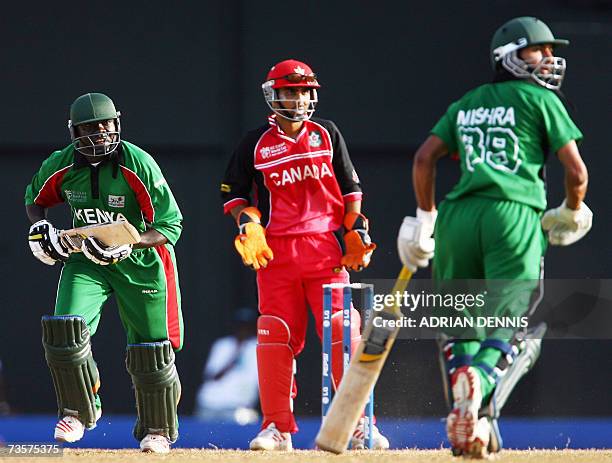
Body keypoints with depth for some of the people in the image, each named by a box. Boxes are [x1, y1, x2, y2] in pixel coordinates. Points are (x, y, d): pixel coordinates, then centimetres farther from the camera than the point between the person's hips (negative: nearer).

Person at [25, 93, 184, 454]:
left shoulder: (139, 165, -23)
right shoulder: (61, 166, -11)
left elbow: (171, 225, -20)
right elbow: (36, 199, 12)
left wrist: (128, 244, -34)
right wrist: (41, 228, -9)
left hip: (140, 262, -2)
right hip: (85, 258, 2)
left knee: (151, 350, 2)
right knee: (65, 328, -18)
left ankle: (158, 429, 23)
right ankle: (79, 410, 3)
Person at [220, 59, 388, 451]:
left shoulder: (327, 135, 10)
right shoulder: (256, 145, 7)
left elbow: (350, 188, 13)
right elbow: (234, 194, 12)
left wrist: (357, 230, 4)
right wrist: (247, 224, -5)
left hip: (325, 247, 0)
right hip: (276, 251, 0)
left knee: (343, 333, -9)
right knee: (276, 338, -4)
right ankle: (278, 427, 4)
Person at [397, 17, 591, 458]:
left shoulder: (467, 104, 24)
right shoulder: (541, 101, 9)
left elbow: (424, 158, 17)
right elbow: (576, 169, 5)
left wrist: (426, 220, 25)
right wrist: (571, 213, 23)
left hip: (458, 215, 5)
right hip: (514, 215, -5)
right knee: (516, 323, -10)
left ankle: (467, 425, -2)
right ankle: (481, 380, -41)